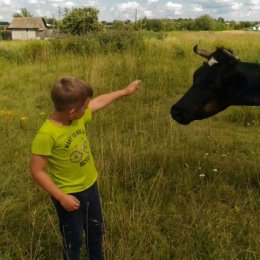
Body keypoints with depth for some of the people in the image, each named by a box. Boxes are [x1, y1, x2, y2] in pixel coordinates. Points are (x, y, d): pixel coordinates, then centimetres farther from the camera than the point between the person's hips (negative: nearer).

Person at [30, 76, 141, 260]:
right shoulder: (47, 134, -30)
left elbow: (99, 102, 9)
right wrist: (61, 197, -23)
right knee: (73, 239, 14)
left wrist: (124, 91, 19)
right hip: (69, 195, -7)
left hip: (90, 186, 7)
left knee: (96, 229, 26)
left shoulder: (79, 116, -10)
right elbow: (37, 171, -23)